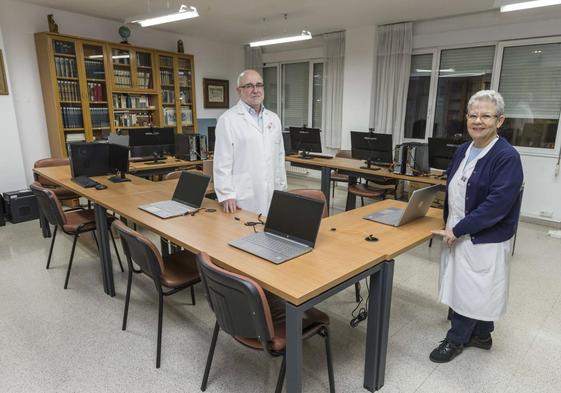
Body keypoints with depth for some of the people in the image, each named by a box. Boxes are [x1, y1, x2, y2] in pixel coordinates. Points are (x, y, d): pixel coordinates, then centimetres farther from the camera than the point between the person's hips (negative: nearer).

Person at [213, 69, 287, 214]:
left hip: (271, 197, 5)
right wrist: (227, 195, -13)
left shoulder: (274, 119, 14)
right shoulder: (228, 119, -4)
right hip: (242, 199, -5)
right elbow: (223, 162, -8)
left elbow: (280, 158, 15)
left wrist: (282, 189, 13)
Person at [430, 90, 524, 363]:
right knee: (473, 288, 19)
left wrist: (458, 230, -21)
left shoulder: (507, 157, -17)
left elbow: (497, 204, -24)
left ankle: (456, 340, 26)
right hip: (456, 234, 7)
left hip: (484, 240, -7)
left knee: (470, 289, 6)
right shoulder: (463, 151, 5)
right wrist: (448, 225, 10)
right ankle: (481, 335, 39)